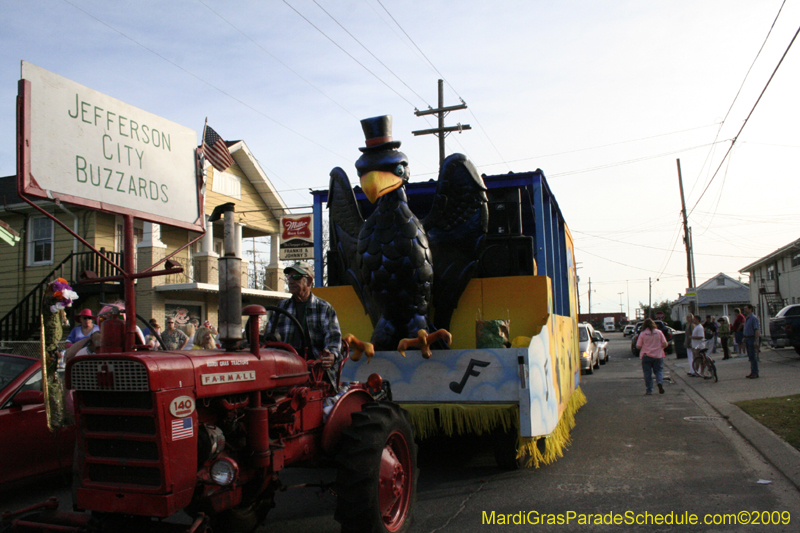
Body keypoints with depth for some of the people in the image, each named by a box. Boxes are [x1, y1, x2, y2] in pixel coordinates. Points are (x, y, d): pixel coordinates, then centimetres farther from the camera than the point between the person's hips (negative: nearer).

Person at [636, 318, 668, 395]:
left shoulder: (643, 333, -5)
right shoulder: (659, 332, -1)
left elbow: (638, 346, -7)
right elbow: (665, 344, -3)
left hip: (646, 356, -1)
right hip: (658, 355, 1)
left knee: (647, 373, 5)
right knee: (659, 370, 12)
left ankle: (649, 390, 5)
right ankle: (659, 382, -16)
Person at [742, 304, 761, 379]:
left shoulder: (754, 318, -12)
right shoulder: (746, 318, 16)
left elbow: (757, 330, -18)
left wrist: (756, 341, -23)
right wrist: (745, 340, 21)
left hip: (752, 338, -9)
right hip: (747, 339, 9)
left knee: (753, 356, -7)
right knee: (750, 356, 11)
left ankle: (755, 373, -3)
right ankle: (752, 372, 16)